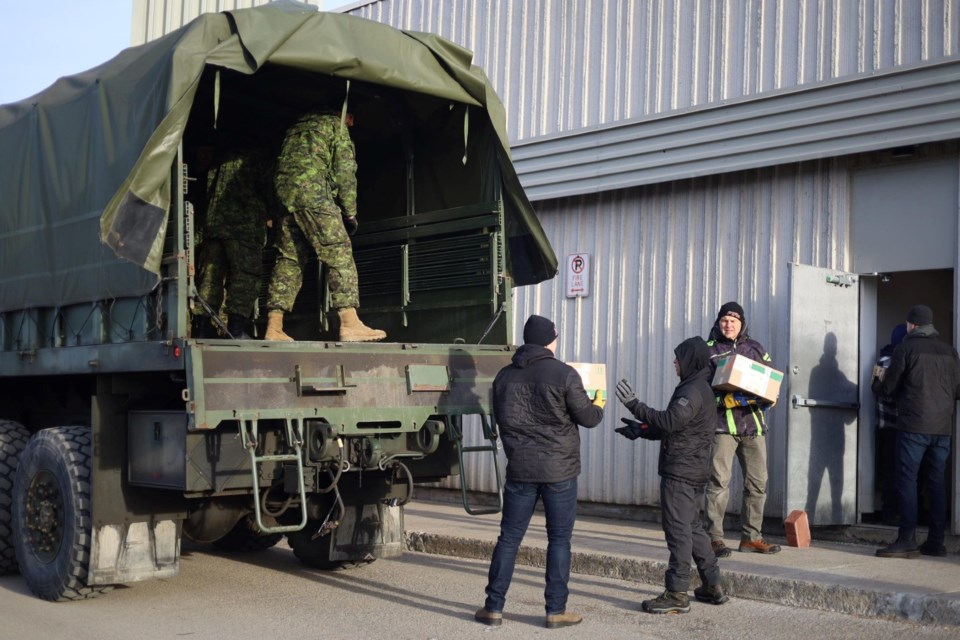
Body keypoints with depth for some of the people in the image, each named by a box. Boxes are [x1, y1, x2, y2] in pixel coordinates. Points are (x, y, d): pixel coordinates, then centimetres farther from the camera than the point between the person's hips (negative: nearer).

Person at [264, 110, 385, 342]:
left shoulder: (297, 126, 31)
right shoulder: (336, 125, 10)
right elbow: (345, 170, 0)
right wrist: (350, 212, 4)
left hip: (284, 193, 7)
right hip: (312, 191, -7)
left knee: (289, 258, 8)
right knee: (339, 253, -9)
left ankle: (274, 329, 2)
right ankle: (350, 324, -19)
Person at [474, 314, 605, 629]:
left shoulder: (505, 375, 4)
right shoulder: (564, 374, -10)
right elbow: (586, 418, -5)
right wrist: (599, 406, 17)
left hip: (519, 469, 4)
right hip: (559, 469, -3)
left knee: (509, 537, 9)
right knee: (559, 539, 6)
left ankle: (493, 607, 12)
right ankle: (556, 610, 10)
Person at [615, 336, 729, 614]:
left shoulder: (693, 391, -15)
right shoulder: (700, 388, 17)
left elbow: (670, 421, -26)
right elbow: (672, 426, 21)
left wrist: (634, 405, -23)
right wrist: (641, 429, 15)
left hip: (680, 471, -10)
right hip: (693, 470, 10)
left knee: (678, 529, -7)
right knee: (692, 527, 17)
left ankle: (677, 594, -3)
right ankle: (712, 586, 24)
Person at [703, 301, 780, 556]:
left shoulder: (755, 348, 15)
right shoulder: (709, 350, 1)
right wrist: (729, 399, -19)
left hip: (753, 422, 5)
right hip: (723, 423, -5)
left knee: (757, 482, 8)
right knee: (719, 481, -9)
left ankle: (751, 537, 19)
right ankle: (715, 538, -3)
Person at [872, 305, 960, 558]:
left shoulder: (906, 348, -5)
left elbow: (889, 387, -2)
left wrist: (876, 384, 20)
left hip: (913, 425, -5)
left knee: (907, 480, -3)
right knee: (936, 482, 10)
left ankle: (907, 540, -8)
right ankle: (936, 541, 11)